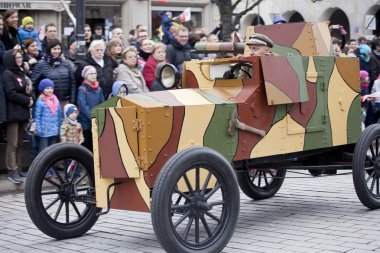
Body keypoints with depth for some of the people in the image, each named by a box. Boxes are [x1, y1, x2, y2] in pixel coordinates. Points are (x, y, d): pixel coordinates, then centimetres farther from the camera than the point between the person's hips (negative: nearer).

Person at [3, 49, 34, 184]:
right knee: (12, 144, -7)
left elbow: (27, 90, 19)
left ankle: (18, 169, 16)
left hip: (22, 112, 8)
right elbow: (11, 94, -17)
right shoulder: (7, 74, -8)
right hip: (13, 113, -8)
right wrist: (27, 100, -10)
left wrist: (30, 96, -3)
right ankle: (13, 171, -7)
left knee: (19, 143, 11)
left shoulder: (21, 73, 16)